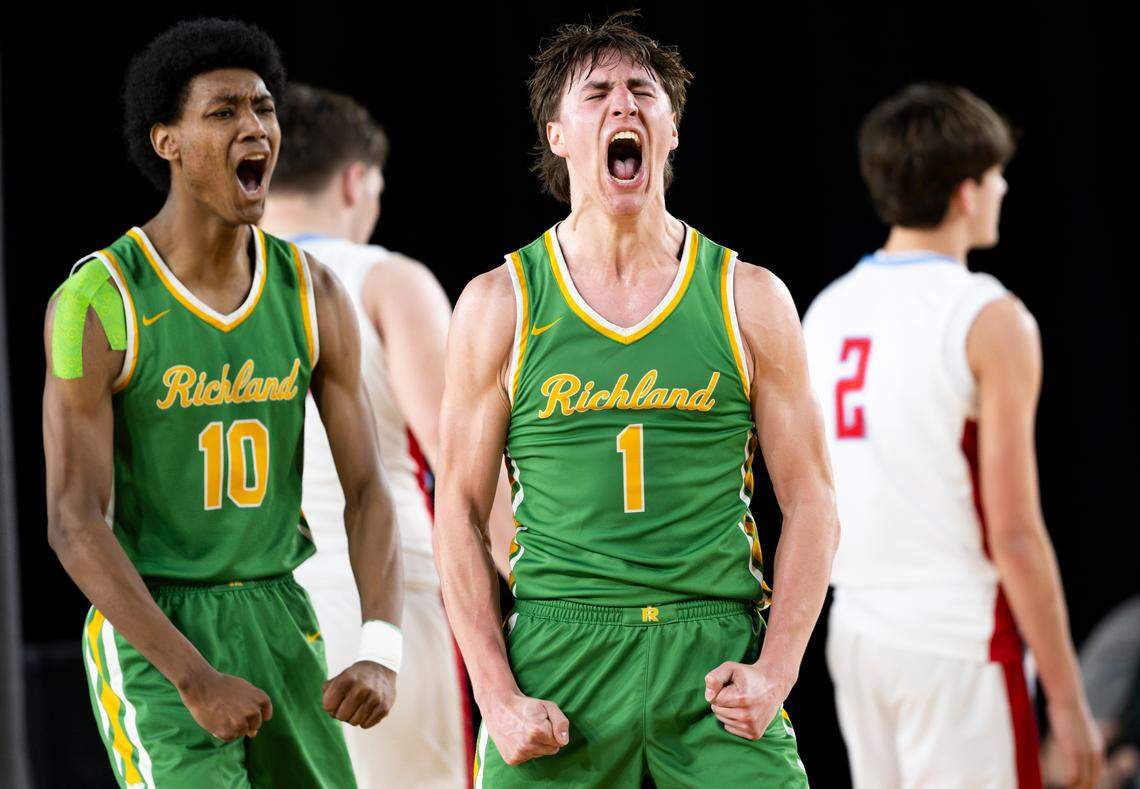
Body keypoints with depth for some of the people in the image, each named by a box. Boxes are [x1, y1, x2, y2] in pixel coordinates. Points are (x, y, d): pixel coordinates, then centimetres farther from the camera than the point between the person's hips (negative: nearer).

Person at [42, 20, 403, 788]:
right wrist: (195, 681, -24)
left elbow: (367, 489, 0)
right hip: (150, 629, -5)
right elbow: (75, 524, -17)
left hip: (279, 620, 5)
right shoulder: (98, 304, -13)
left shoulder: (312, 294, 1)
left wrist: (382, 653, -16)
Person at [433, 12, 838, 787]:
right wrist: (498, 698, -5)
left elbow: (811, 503, 6)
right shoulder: (499, 305, 5)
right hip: (557, 656, 0)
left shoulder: (749, 298, 6)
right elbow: (462, 512, 5)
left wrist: (776, 671, -6)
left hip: (718, 661, 0)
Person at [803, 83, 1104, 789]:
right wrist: (1068, 699, -9)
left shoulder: (827, 308, 10)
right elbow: (1015, 534, -14)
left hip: (856, 629, 7)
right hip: (958, 638, -7)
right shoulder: (989, 320, -10)